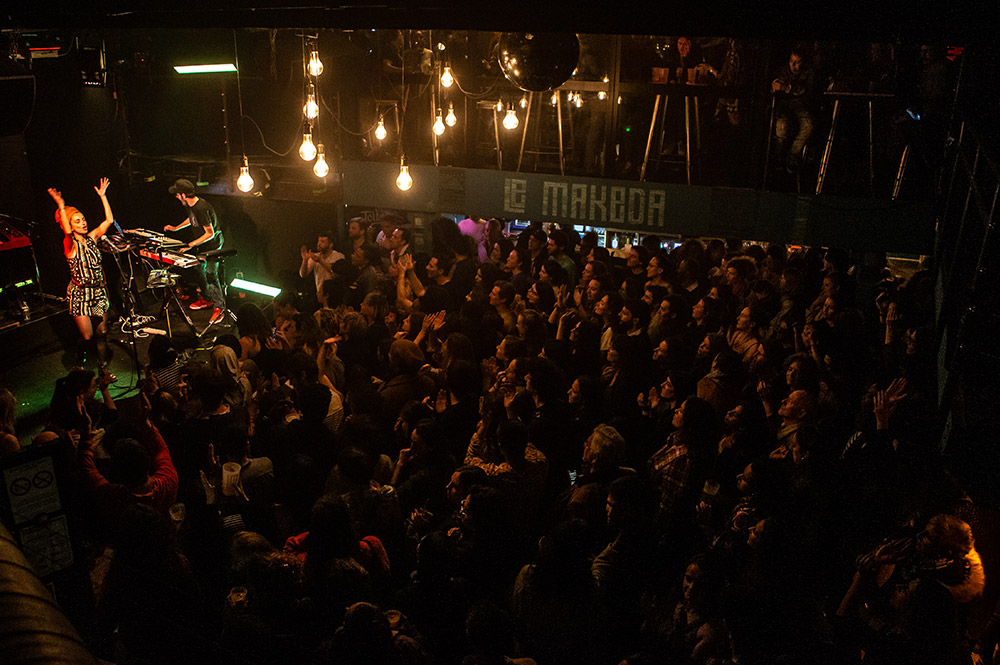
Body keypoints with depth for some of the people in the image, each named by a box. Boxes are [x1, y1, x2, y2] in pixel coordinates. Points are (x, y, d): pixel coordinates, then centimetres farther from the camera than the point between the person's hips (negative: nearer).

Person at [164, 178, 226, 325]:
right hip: (201, 244, 10)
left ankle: (219, 307, 3)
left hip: (213, 244, -10)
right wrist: (176, 228, 17)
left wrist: (191, 244, -27)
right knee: (197, 270, 16)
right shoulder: (189, 204, 0)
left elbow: (210, 233, -27)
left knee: (211, 275, -9)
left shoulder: (201, 208, -30)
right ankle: (207, 298, 34)